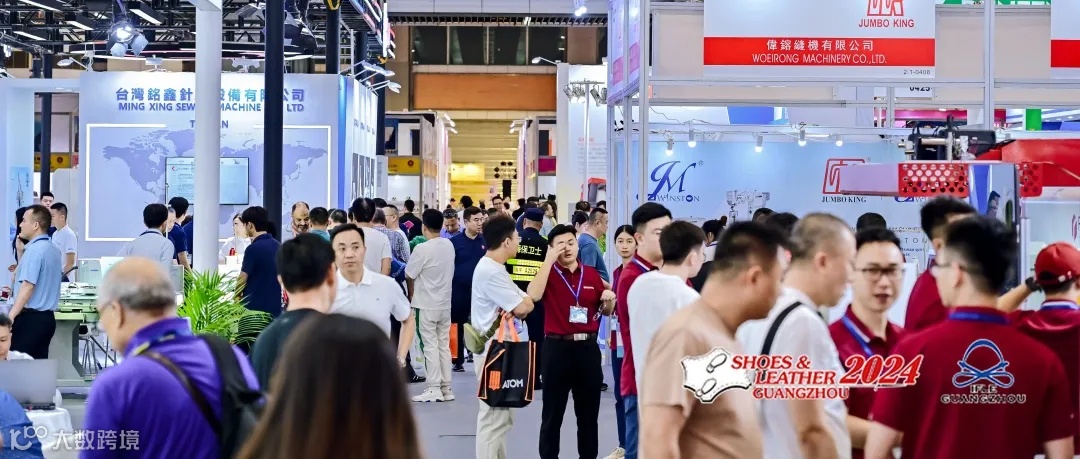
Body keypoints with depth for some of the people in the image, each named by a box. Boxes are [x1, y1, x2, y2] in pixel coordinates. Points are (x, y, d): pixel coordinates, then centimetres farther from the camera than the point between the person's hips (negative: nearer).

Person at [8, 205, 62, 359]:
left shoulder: (34, 250, -14)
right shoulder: (53, 249, 13)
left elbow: (28, 285, -22)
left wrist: (11, 316, -25)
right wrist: (22, 252, 24)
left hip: (30, 317, -9)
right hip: (46, 316, 9)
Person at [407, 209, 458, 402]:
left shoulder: (422, 249, -17)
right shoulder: (449, 245, 2)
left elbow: (409, 276, -9)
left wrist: (411, 294, 8)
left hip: (426, 304, -6)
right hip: (445, 303, 6)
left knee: (430, 346, -2)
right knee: (444, 345, 11)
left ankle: (434, 389, -2)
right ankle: (446, 388, 13)